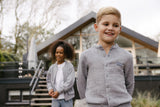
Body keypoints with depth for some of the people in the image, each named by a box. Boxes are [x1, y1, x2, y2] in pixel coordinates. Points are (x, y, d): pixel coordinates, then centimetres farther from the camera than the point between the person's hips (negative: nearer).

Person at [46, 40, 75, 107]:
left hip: (66, 99, -3)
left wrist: (58, 91, -17)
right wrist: (50, 89, -8)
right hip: (55, 99, 3)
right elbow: (49, 81, 13)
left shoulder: (69, 66, -5)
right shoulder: (52, 67, 6)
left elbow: (70, 82, -13)